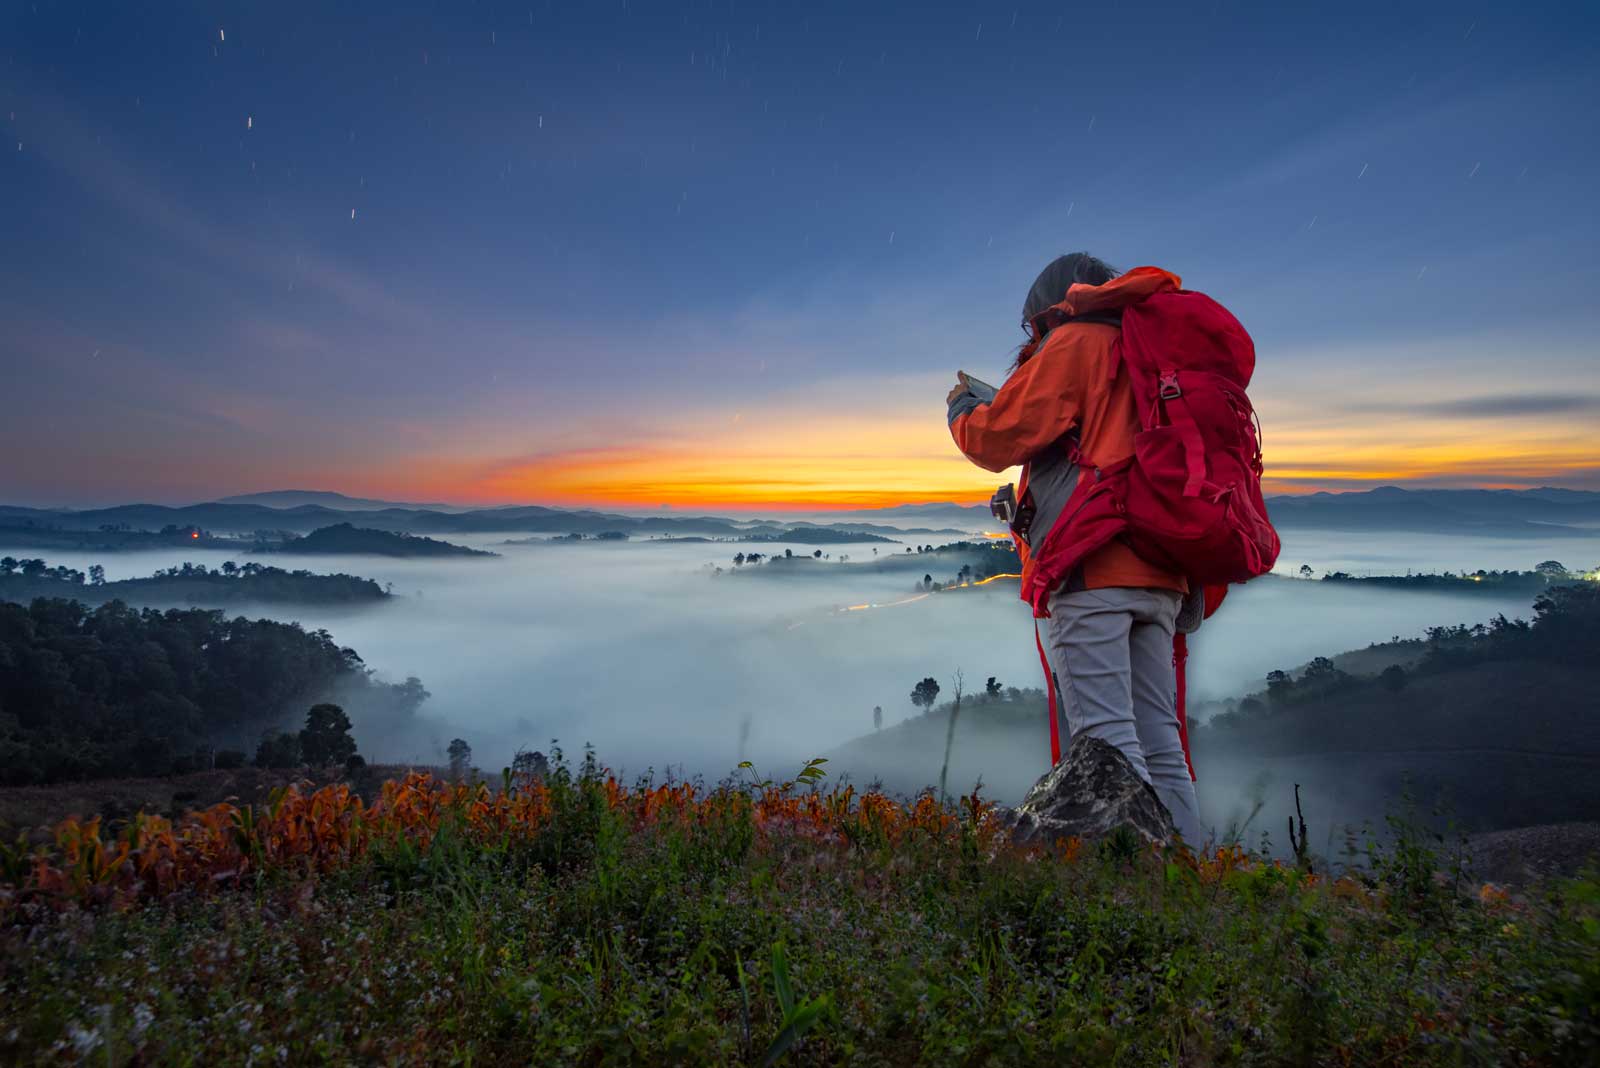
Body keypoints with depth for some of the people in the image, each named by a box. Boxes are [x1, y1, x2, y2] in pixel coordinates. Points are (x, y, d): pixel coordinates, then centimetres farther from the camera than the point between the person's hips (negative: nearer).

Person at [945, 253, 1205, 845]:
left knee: (1105, 738, -10)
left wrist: (962, 407, 19)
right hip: (1157, 574, 9)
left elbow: (998, 437, -3)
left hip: (1093, 566, -8)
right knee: (1159, 745, 8)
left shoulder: (1075, 342, 3)